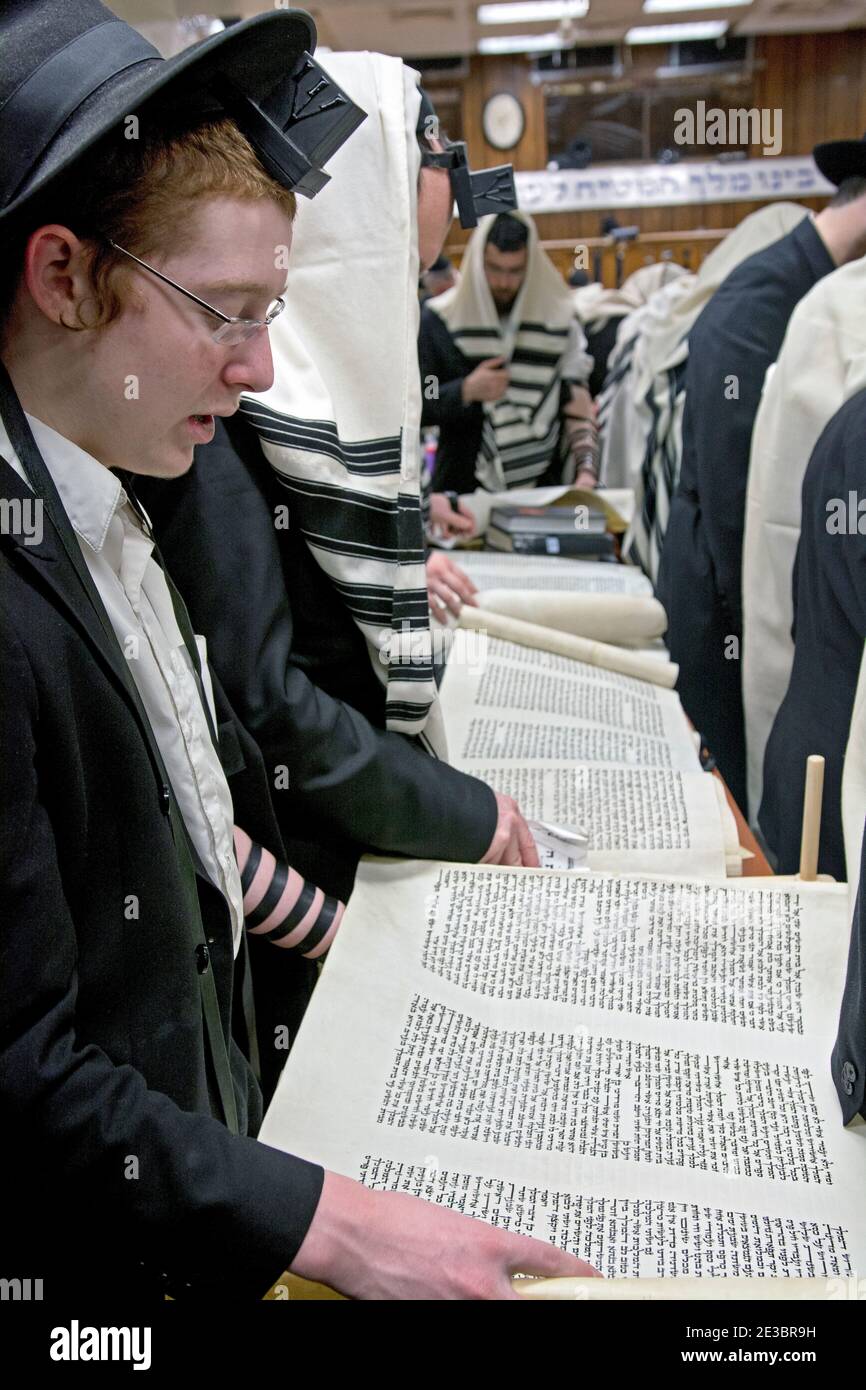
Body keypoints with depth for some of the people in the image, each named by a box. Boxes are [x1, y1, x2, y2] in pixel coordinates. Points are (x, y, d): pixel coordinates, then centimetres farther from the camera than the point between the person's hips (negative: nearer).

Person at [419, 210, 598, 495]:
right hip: (463, 490, -1)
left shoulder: (558, 323, 6)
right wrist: (465, 392, -12)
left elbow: (579, 413, 5)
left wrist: (587, 471, -10)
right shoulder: (438, 322, 1)